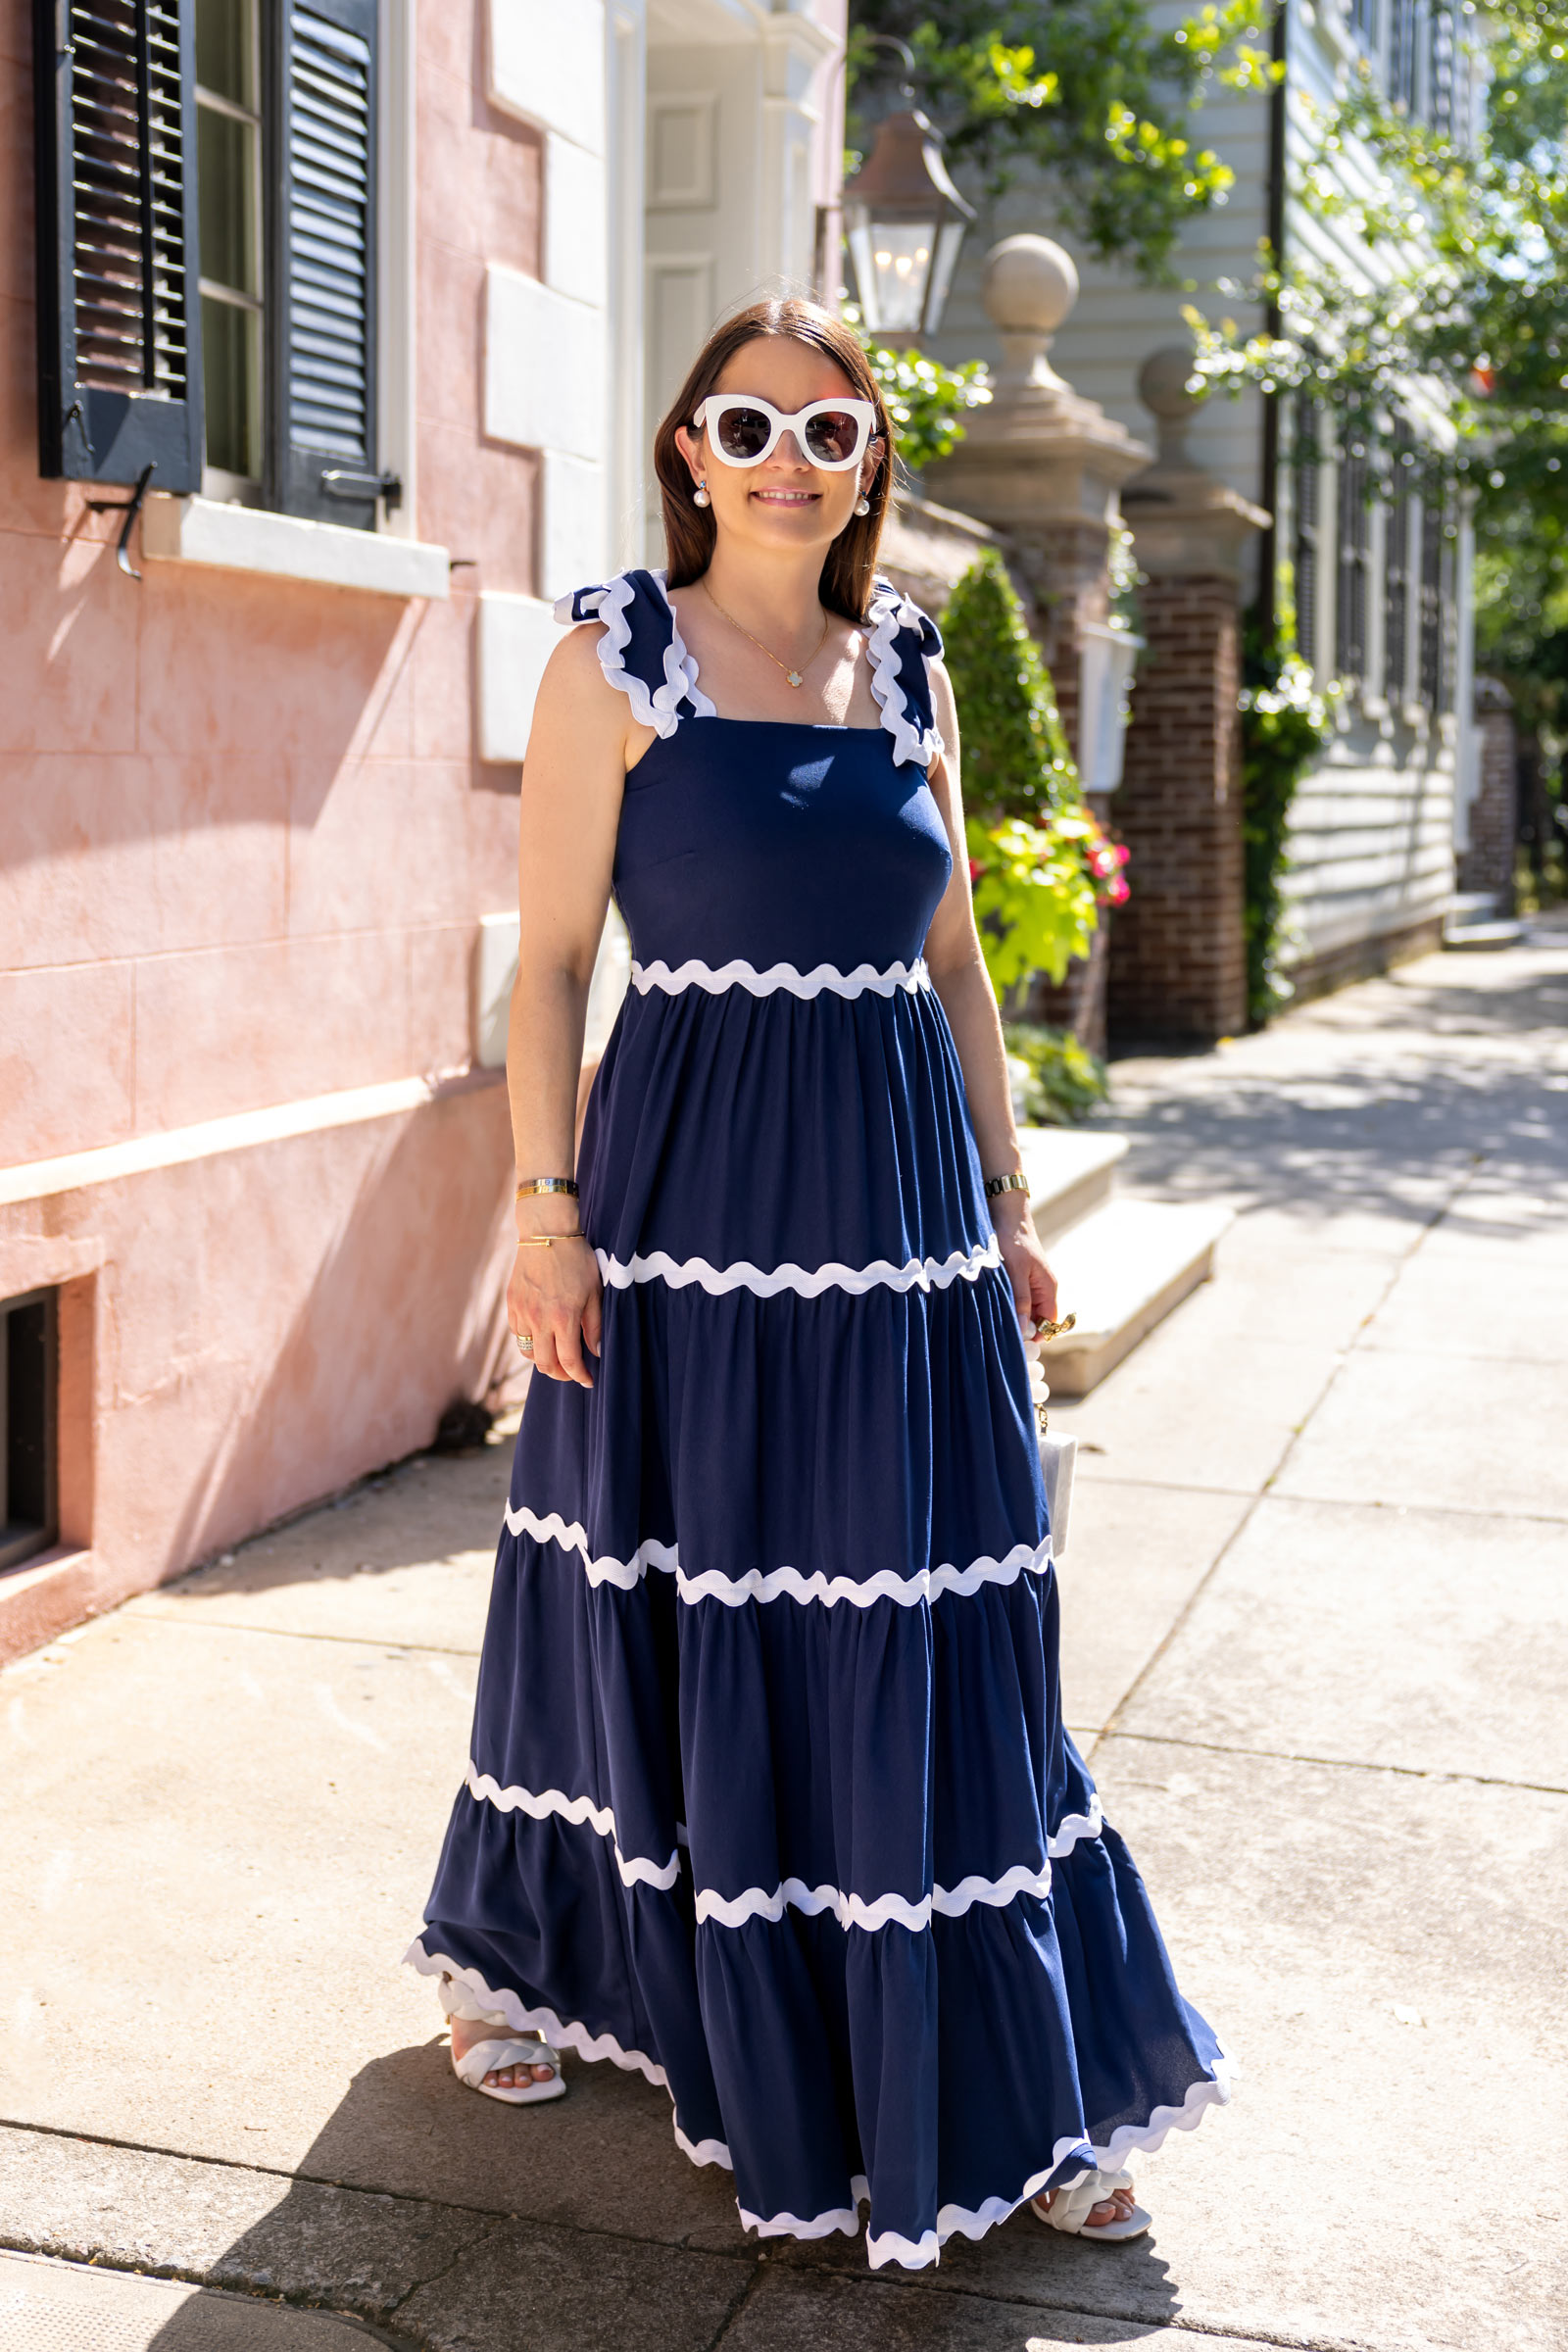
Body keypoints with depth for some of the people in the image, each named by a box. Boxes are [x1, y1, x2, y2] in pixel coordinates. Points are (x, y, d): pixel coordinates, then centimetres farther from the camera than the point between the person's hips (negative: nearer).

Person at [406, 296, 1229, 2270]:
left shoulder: (908, 669, 11)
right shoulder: (617, 657, -2)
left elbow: (954, 960, 14)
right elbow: (550, 954, -4)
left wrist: (1006, 1201, 12)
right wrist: (548, 1207, -11)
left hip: (901, 1189, 4)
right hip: (695, 1186, -3)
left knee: (938, 1649, 6)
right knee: (675, 1618, 8)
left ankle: (1001, 2095, 19)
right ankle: (524, 1961, 35)